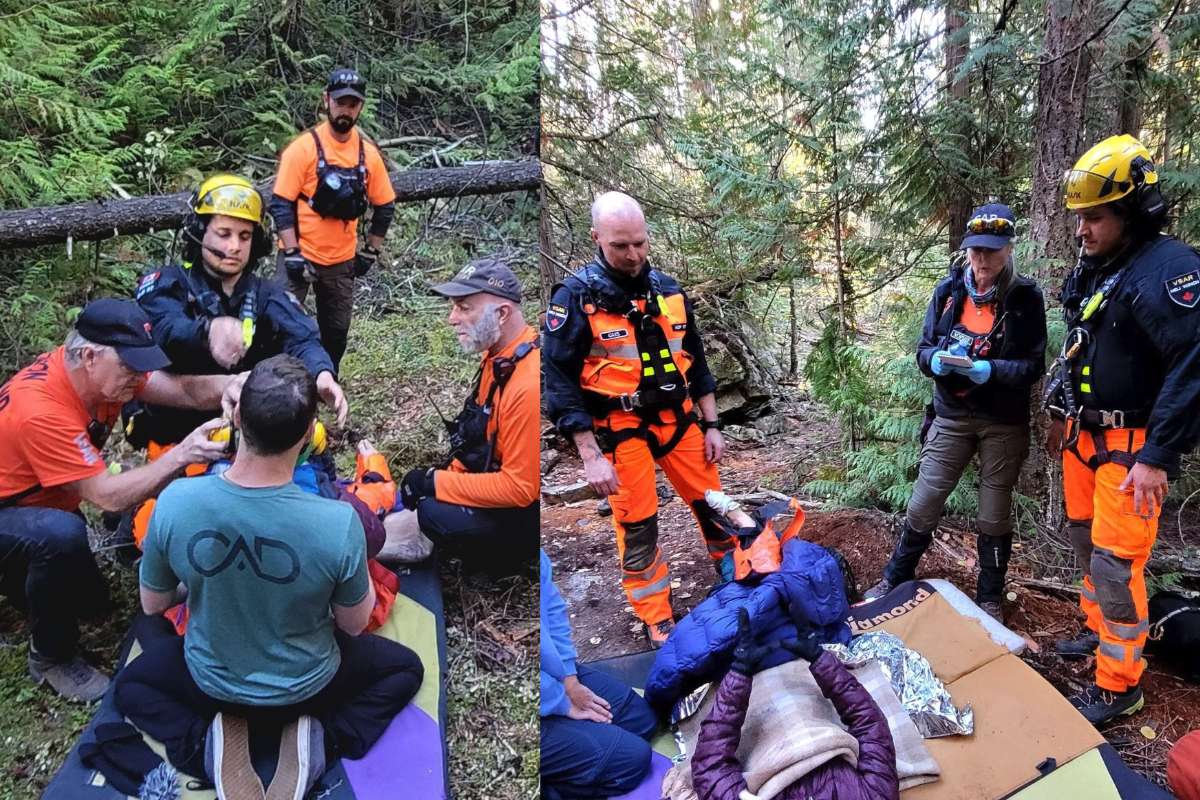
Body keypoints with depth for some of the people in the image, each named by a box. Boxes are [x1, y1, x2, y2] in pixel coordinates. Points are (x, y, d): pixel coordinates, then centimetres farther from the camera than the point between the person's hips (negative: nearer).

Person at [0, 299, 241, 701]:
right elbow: (108, 496, -36)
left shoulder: (100, 370, -15)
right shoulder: (41, 411, -38)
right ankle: (51, 657, -15)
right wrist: (181, 455, -43)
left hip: (40, 506, 8)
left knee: (91, 599, 14)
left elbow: (182, 389, -21)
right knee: (62, 533, -39)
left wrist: (228, 386, -43)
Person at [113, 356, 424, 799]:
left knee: (131, 685, 33)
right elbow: (354, 625, -13)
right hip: (304, 685, -1)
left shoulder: (174, 501, -26)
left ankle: (210, 743, 4)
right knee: (405, 667, 26)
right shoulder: (338, 522, -33)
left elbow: (152, 605, -5)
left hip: (212, 681, 2)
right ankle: (316, 740, 1)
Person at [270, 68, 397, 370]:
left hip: (342, 261, 4)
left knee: (336, 332, 13)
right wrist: (291, 253, -16)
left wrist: (370, 252, 8)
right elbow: (281, 204, -12)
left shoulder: (368, 153, 0)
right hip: (301, 257, -4)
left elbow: (385, 206, 9)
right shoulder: (304, 147, -12)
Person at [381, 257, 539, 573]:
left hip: (527, 508, -8)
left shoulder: (529, 385, -31)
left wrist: (438, 484, -20)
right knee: (419, 487, 3)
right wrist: (450, 474, 2)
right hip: (504, 475, 8)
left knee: (437, 516, -23)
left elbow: (519, 488, -27)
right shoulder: (498, 354, -1)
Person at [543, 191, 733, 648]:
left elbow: (695, 360, 15)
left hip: (679, 421, 5)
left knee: (713, 504, 12)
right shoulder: (575, 297, -10)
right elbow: (560, 382, -11)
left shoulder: (668, 290, 6)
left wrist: (711, 425, 11)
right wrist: (590, 456, -16)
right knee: (637, 528, 2)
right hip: (621, 431, -4)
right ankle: (657, 621, 20)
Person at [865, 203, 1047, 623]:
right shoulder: (948, 290, -1)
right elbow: (923, 349, 3)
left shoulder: (1025, 297, -8)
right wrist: (937, 360, -21)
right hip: (952, 416, 2)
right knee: (923, 505, 4)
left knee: (995, 516, 10)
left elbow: (1034, 366, -8)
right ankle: (895, 581, 22)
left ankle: (989, 599, 27)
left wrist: (991, 370, -27)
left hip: (1004, 423, -1)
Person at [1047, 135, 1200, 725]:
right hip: (1085, 434, 9)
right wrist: (1061, 414, 24)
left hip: (1131, 446, -9)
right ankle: (1102, 631, 40)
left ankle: (1120, 686, 9)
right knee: (1086, 541, 20)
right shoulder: (1092, 268, 9)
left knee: (1116, 562, -5)